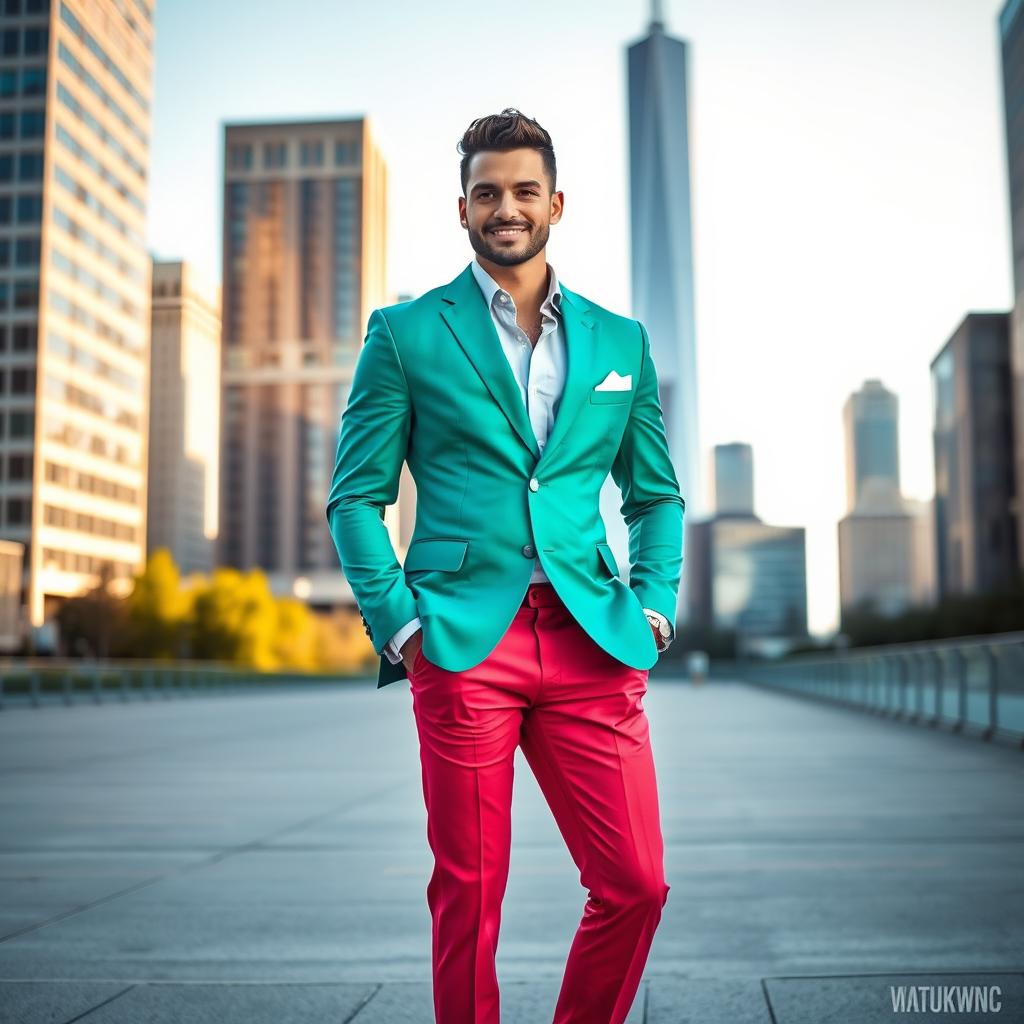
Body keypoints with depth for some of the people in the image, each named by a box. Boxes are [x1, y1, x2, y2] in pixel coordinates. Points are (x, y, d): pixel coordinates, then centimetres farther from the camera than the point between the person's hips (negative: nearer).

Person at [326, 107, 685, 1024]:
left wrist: (654, 603, 6)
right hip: (463, 641, -2)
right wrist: (398, 621, -5)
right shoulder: (406, 333, 7)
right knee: (469, 895, 4)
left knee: (637, 885, 0)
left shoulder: (621, 341, 16)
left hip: (593, 641, 3)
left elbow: (657, 494, 21)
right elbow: (356, 496, 6)